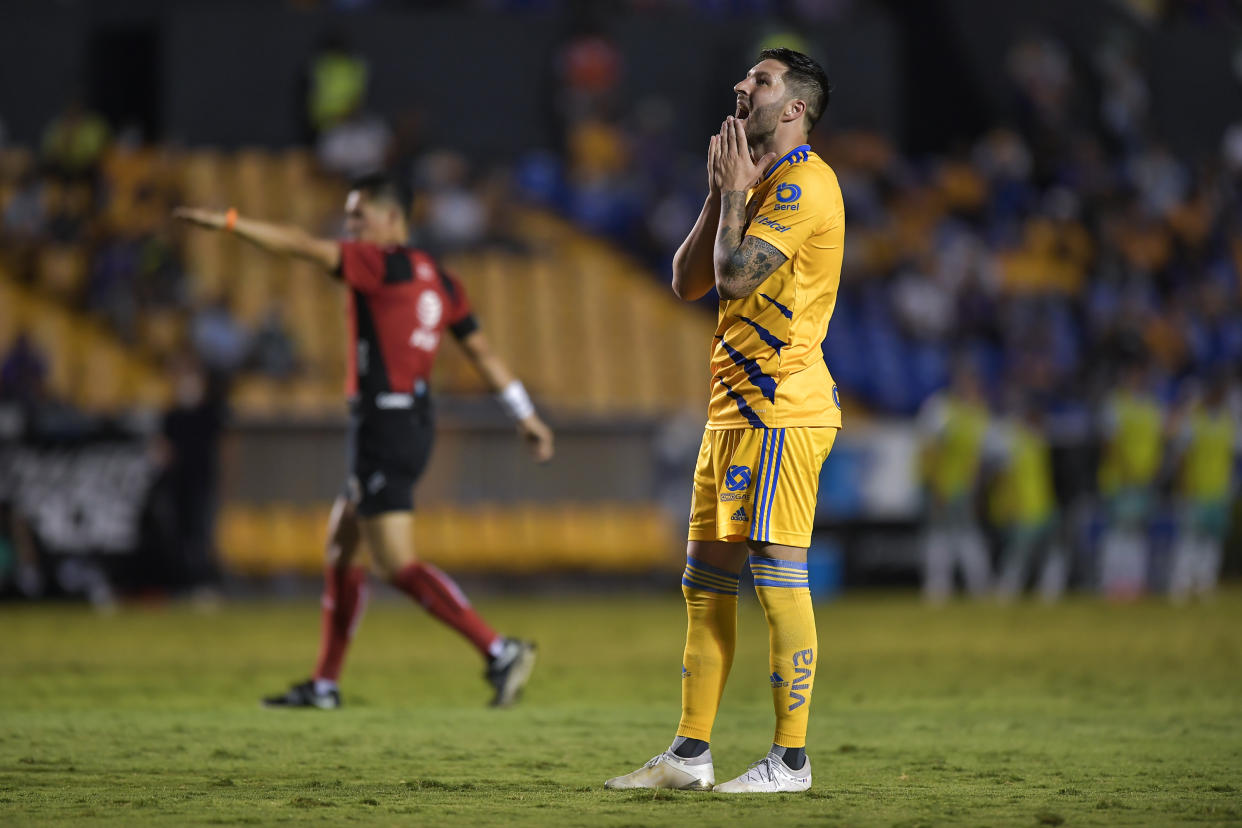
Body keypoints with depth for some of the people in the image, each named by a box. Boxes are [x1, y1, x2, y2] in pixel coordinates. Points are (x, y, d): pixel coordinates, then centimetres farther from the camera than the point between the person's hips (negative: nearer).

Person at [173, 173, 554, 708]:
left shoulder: (383, 264, -12)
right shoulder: (436, 279, 13)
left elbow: (303, 247, -16)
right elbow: (481, 351, 15)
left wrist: (229, 222, -12)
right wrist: (525, 413, 18)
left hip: (384, 425, -10)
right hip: (412, 420, 10)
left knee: (398, 566, -12)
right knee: (341, 551, 16)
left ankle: (498, 650, -19)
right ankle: (324, 686, 20)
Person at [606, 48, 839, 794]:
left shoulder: (804, 183, -10)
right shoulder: (763, 183, 21)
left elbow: (735, 274, -20)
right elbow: (688, 282, 18)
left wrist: (734, 188, -7)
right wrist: (721, 192, 9)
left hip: (781, 410, -10)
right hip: (735, 409, 10)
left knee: (779, 578, -9)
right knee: (706, 583, 9)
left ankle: (791, 759, -6)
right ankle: (690, 754, 13)